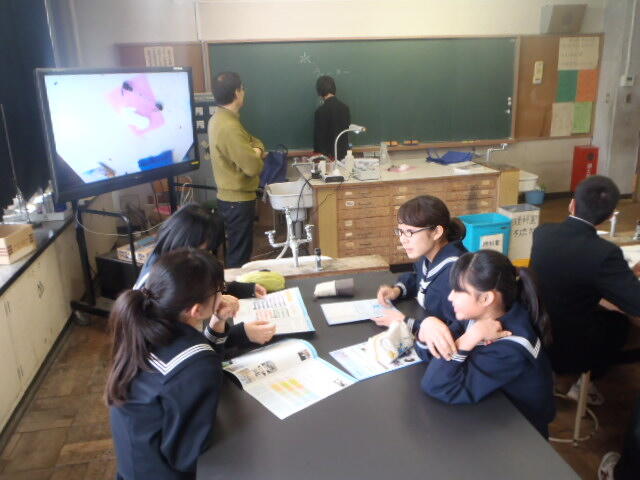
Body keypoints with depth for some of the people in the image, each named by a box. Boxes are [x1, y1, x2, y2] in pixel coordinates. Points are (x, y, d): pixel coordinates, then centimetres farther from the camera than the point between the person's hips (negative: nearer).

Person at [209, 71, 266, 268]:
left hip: (230, 196, 10)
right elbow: (253, 167, -27)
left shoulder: (220, 118, 7)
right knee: (239, 255, 1)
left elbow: (250, 141, 15)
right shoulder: (229, 127, -26)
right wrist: (257, 153, -6)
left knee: (236, 250, 23)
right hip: (238, 200, -10)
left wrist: (256, 149, -8)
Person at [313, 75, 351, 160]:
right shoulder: (345, 108, 0)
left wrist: (317, 152, 1)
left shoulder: (320, 111, -16)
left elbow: (318, 136, -11)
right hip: (343, 153, 5)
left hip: (328, 154, -5)